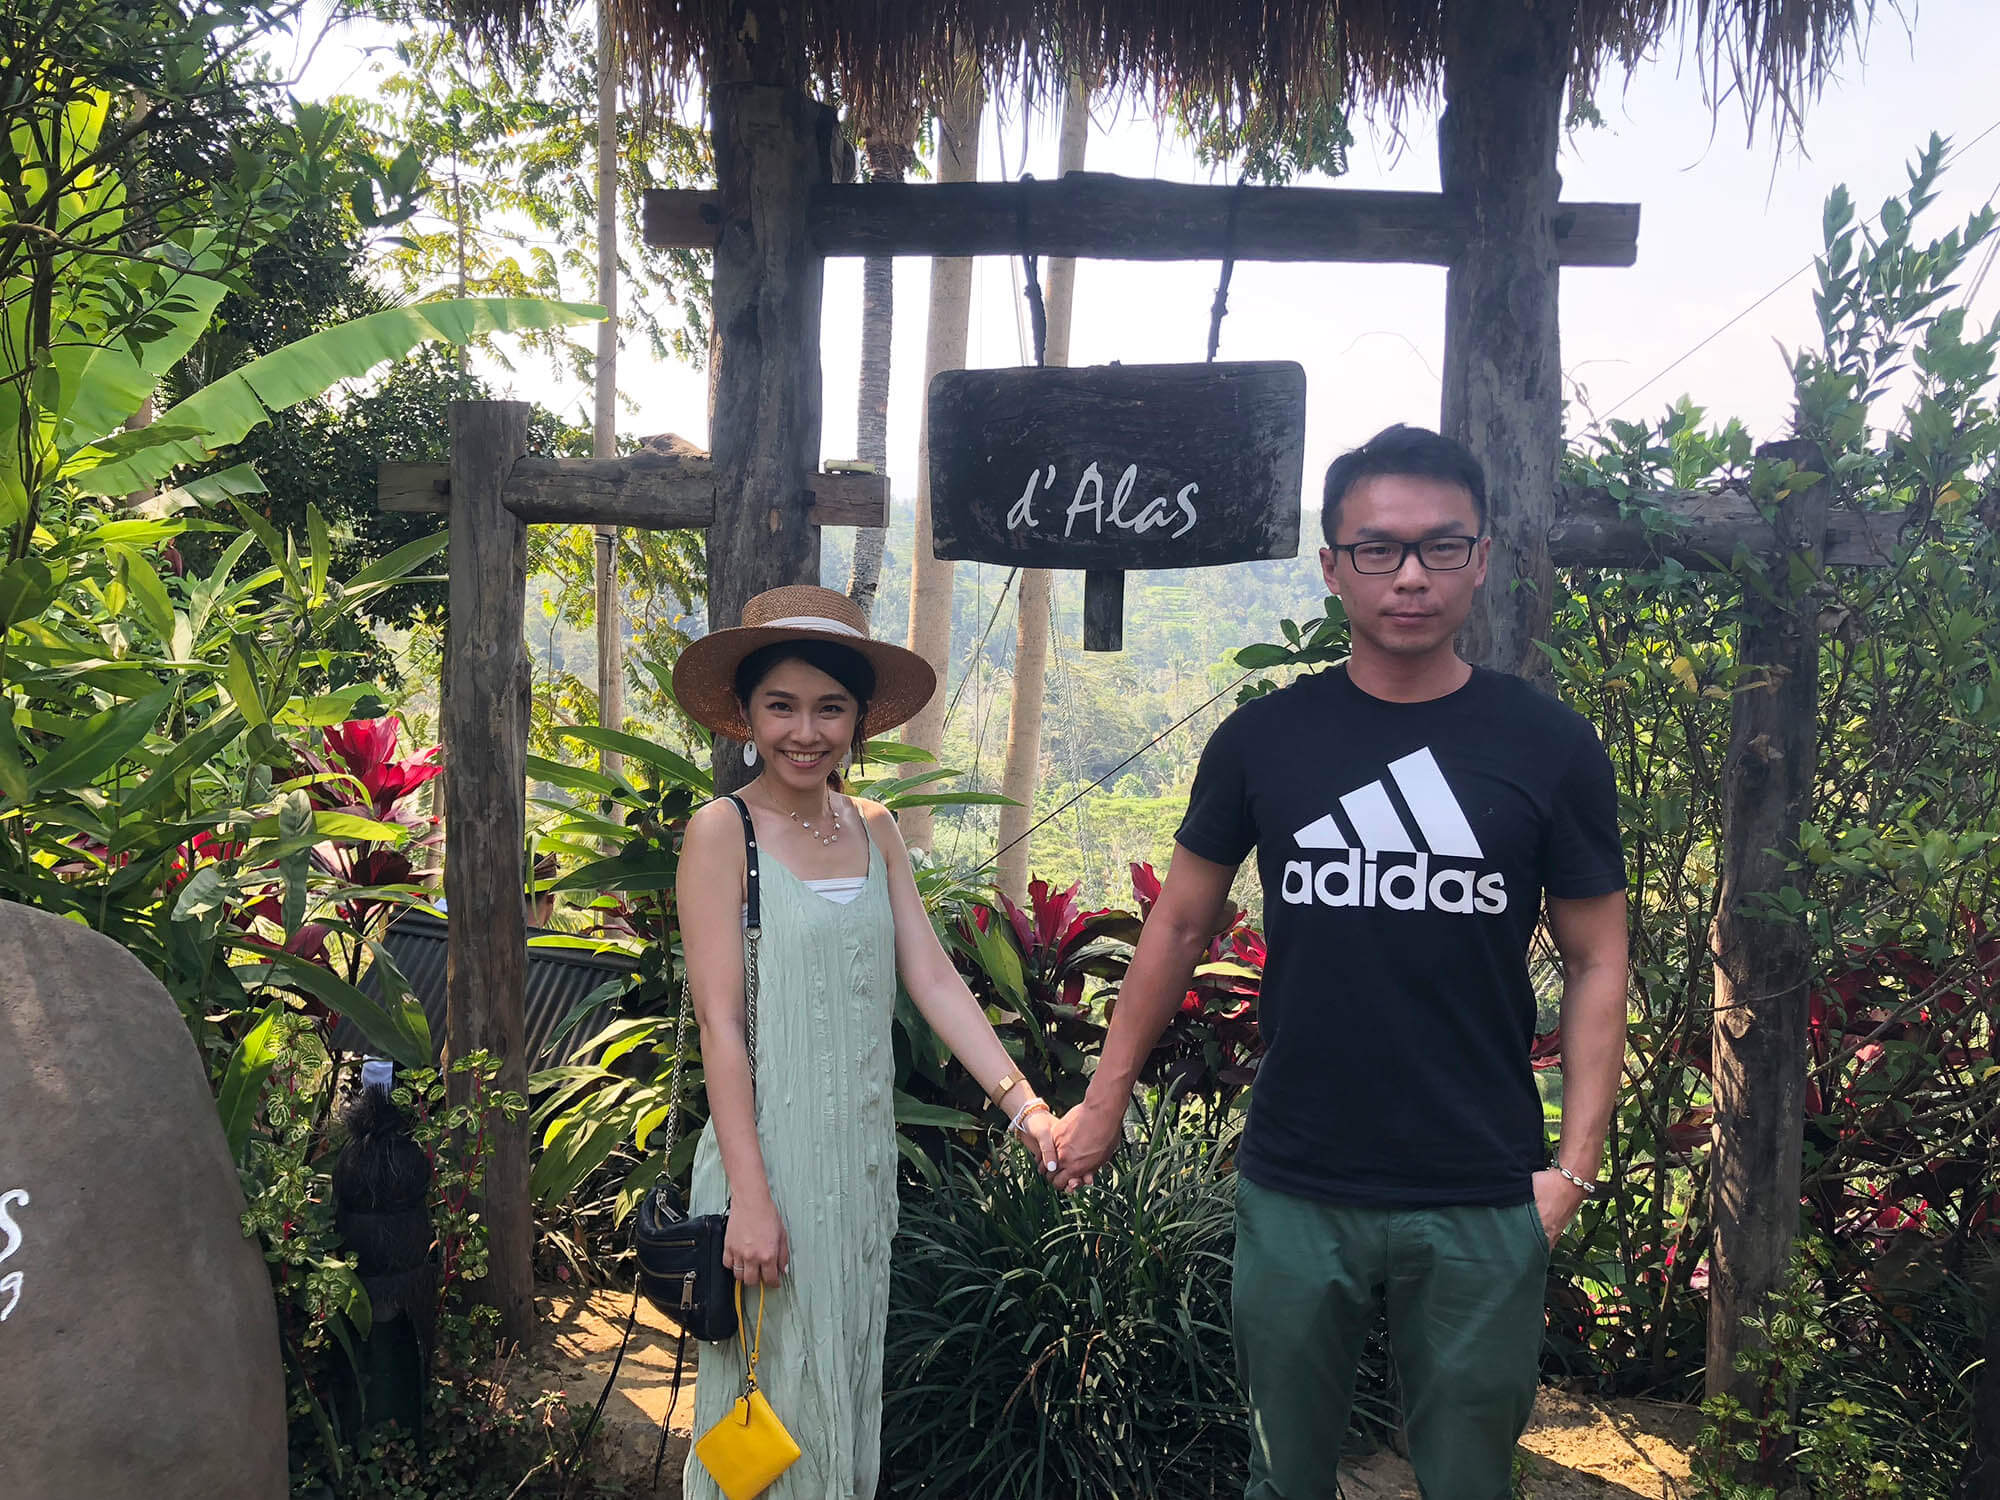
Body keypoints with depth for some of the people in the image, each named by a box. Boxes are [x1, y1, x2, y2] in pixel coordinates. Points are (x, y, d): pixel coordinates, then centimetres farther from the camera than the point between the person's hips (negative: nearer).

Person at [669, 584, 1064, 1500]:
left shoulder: (873, 830, 7)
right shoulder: (722, 831, -10)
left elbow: (932, 979, 2)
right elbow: (720, 1020, -13)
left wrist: (1023, 1103, -9)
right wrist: (750, 1195, -17)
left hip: (863, 1152, 6)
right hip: (770, 1149, -5)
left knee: (847, 1376, 17)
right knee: (774, 1390, 7)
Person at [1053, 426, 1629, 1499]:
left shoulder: (1548, 747, -2)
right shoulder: (1264, 739, 0)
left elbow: (1596, 963, 3)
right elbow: (1180, 927, 9)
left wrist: (1575, 1162, -6)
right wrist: (1105, 1100, 8)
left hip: (1482, 1206, 0)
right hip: (1294, 1194, 1)